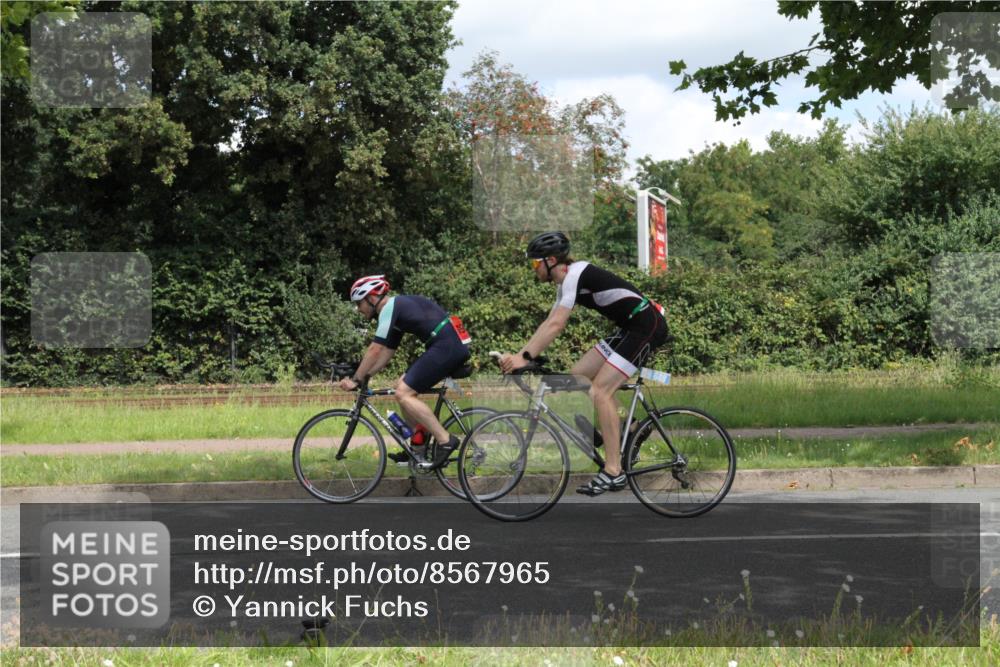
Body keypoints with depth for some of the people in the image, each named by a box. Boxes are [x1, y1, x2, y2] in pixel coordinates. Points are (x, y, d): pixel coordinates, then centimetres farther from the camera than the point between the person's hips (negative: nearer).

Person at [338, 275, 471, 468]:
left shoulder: (389, 308, -6)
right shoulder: (396, 308, 23)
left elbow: (375, 349, -10)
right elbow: (385, 354, 26)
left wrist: (355, 380, -3)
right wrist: (363, 376, 18)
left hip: (447, 345, -10)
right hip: (456, 345, 10)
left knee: (404, 393, -11)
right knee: (403, 386, 15)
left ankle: (445, 441, -14)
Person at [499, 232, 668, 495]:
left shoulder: (576, 274, -18)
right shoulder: (567, 282, 13)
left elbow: (556, 325, -26)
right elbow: (548, 324, 14)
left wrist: (525, 357, -27)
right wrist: (518, 356, 6)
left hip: (647, 325, -10)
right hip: (630, 328, 10)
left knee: (600, 390, -15)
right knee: (578, 376, 6)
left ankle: (614, 472, -15)